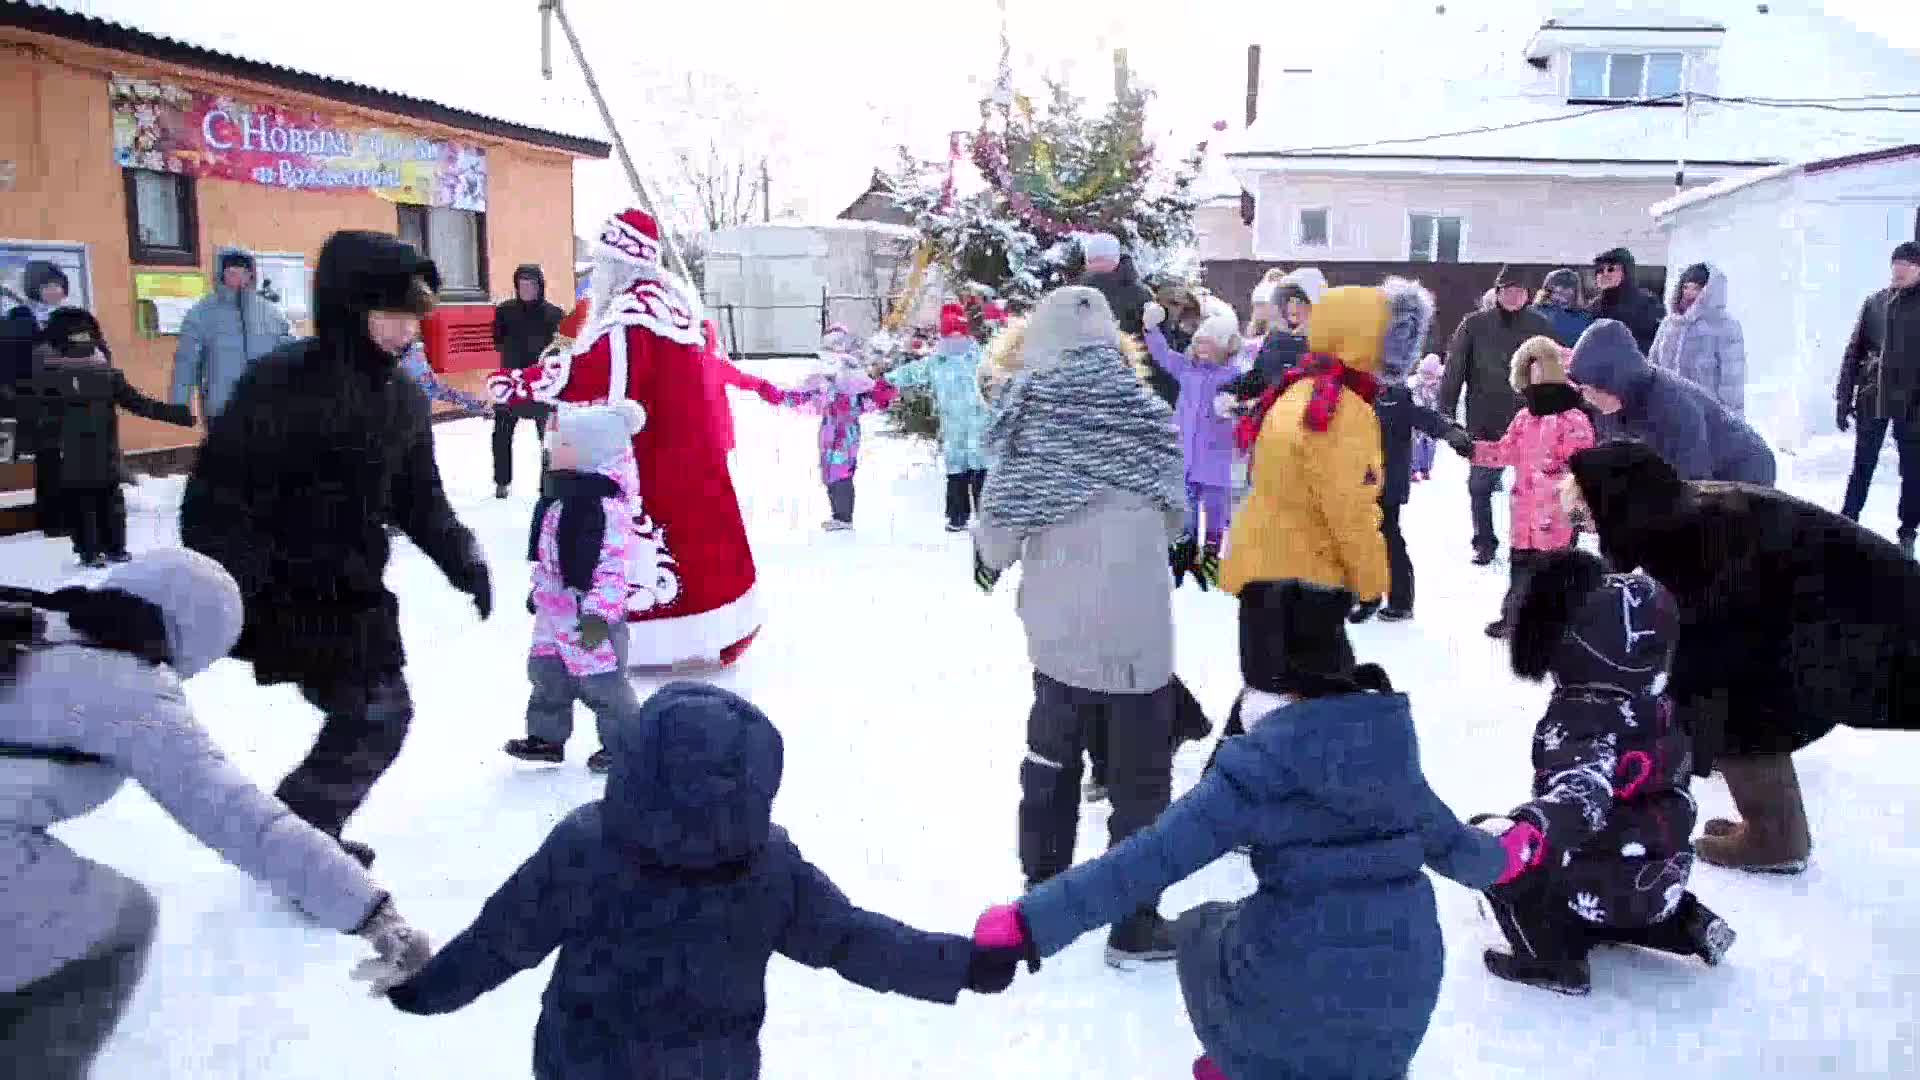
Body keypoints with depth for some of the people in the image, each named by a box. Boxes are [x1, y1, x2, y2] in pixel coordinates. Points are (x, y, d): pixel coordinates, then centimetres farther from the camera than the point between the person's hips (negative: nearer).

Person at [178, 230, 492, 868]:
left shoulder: (403, 398, 5)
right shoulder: (282, 382, -19)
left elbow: (418, 499, 14)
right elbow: (219, 488, -19)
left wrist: (461, 559, 4)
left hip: (356, 590, 8)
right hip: (291, 595, -8)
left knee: (376, 716, 14)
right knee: (376, 716, -7)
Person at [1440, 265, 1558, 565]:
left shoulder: (1541, 326, 1)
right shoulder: (1475, 324, -2)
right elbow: (1454, 368, -3)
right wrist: (1446, 410, -8)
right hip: (1484, 421, 0)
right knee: (1479, 484, 3)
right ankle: (1484, 542, 19)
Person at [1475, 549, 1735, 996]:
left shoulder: (1580, 721, -27)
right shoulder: (1655, 708, 0)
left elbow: (1581, 793, -46)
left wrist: (1524, 830, -64)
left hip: (1608, 889, -9)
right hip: (1660, 877, 9)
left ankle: (1553, 960, -3)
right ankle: (1689, 924, 24)